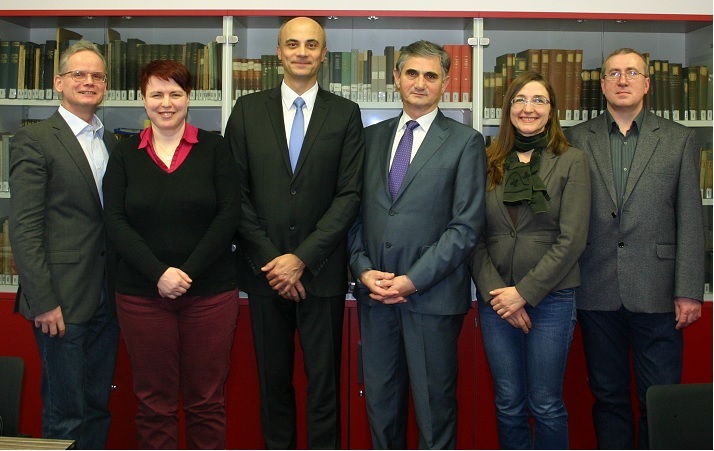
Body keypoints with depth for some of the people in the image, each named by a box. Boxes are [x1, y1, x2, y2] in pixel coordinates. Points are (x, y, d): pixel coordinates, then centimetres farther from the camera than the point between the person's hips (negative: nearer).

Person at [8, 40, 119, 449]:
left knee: (98, 408, 14)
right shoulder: (35, 140, -6)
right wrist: (43, 301, -15)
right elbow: (24, 228, -11)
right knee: (66, 414, 3)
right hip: (62, 302, -6)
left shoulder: (113, 144, 13)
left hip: (105, 301, 6)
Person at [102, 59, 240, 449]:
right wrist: (158, 273, -13)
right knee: (154, 402, 8)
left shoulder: (213, 147, 3)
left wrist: (188, 272, -13)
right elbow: (115, 222, 0)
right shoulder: (125, 154, 8)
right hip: (142, 294, 1)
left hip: (210, 291, -1)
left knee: (206, 400, 7)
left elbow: (229, 214, -4)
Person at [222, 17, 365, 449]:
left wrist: (303, 258, -11)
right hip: (264, 268, 1)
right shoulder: (248, 110, 6)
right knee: (274, 378, 12)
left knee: (324, 381, 6)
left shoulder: (346, 114, 2)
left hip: (322, 270, -1)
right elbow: (237, 193, 2)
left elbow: (349, 195, -4)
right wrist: (269, 259, -7)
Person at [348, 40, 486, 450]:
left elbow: (466, 225, -7)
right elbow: (356, 213, 11)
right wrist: (364, 269, -4)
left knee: (435, 406, 6)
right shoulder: (372, 137, 12)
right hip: (375, 292, 4)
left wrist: (413, 279, -13)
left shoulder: (465, 142, 0)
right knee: (380, 401, 12)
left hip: (432, 294, -3)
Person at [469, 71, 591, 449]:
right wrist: (494, 291, -8)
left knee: (546, 405, 5)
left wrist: (524, 292, -12)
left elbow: (571, 239, -8)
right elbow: (474, 236, 3)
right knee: (508, 404, 9)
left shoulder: (571, 162, -1)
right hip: (496, 300, 2)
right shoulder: (489, 162, 6)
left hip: (550, 297, -2)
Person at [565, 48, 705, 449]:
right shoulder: (577, 139, 6)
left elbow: (690, 219, 2)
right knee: (608, 396, 12)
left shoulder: (679, 139, 6)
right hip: (597, 292, 1)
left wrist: (689, 291, -4)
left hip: (656, 292, 0)